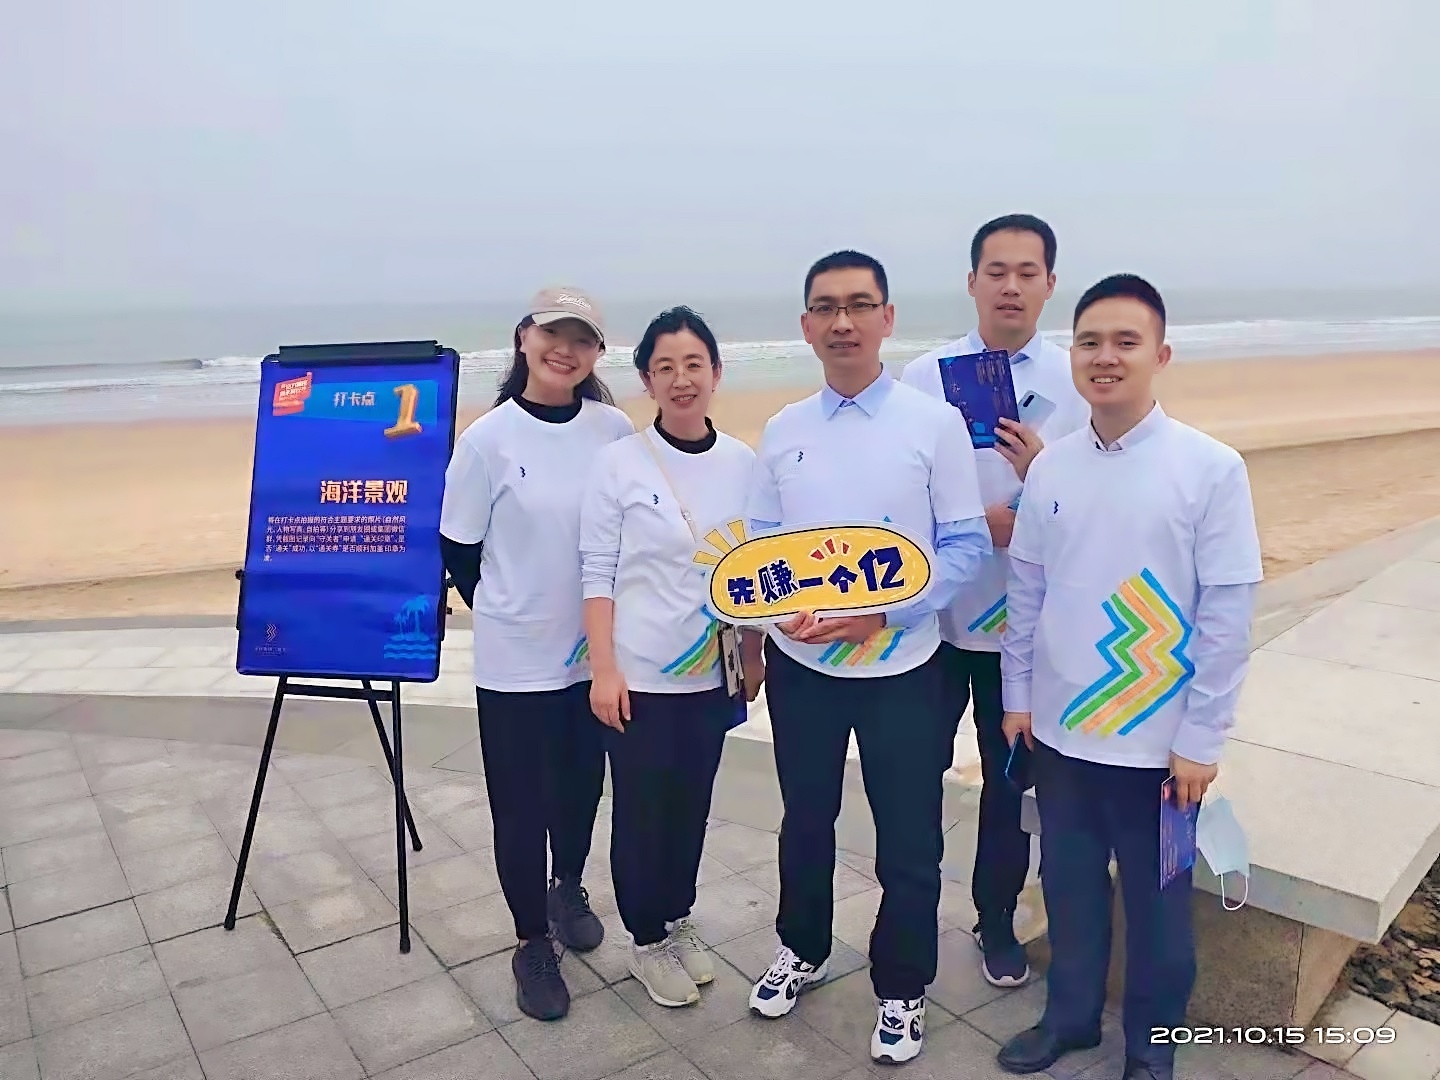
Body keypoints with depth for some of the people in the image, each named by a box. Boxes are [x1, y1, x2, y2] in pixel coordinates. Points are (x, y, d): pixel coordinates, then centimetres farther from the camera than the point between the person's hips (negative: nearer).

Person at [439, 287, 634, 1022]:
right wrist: (513, 614, 3)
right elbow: (458, 551, -3)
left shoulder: (615, 430, -3)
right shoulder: (488, 439, -11)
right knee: (520, 804, 7)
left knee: (582, 783, 19)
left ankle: (567, 889, 47)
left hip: (599, 652, 3)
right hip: (516, 658, -3)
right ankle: (533, 943, 28)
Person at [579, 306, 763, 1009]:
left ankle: (677, 920, 38)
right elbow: (597, 574, -8)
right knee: (641, 810, 8)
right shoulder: (618, 463, -9)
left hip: (711, 672, 3)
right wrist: (604, 669, -13)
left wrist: (754, 656, 8)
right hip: (640, 674, -3)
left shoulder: (742, 463, 1)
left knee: (691, 804, 16)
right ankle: (648, 939, 29)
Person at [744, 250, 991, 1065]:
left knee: (909, 842, 9)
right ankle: (803, 951, 45)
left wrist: (884, 612, -20)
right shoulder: (782, 432, 3)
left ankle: (902, 990, 34)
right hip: (800, 665, 3)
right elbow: (760, 541, 6)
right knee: (806, 821, 20)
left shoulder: (936, 423, -8)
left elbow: (968, 545, -8)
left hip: (900, 667, -3)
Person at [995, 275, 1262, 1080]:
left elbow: (1229, 612, -11)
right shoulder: (1051, 467, 0)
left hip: (1158, 740, -3)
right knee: (1070, 883, 19)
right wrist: (1018, 695, 8)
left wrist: (1201, 739, -10)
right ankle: (1071, 1014, 41)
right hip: (1061, 731, 4)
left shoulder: (1211, 468, -12)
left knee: (1156, 899, 14)